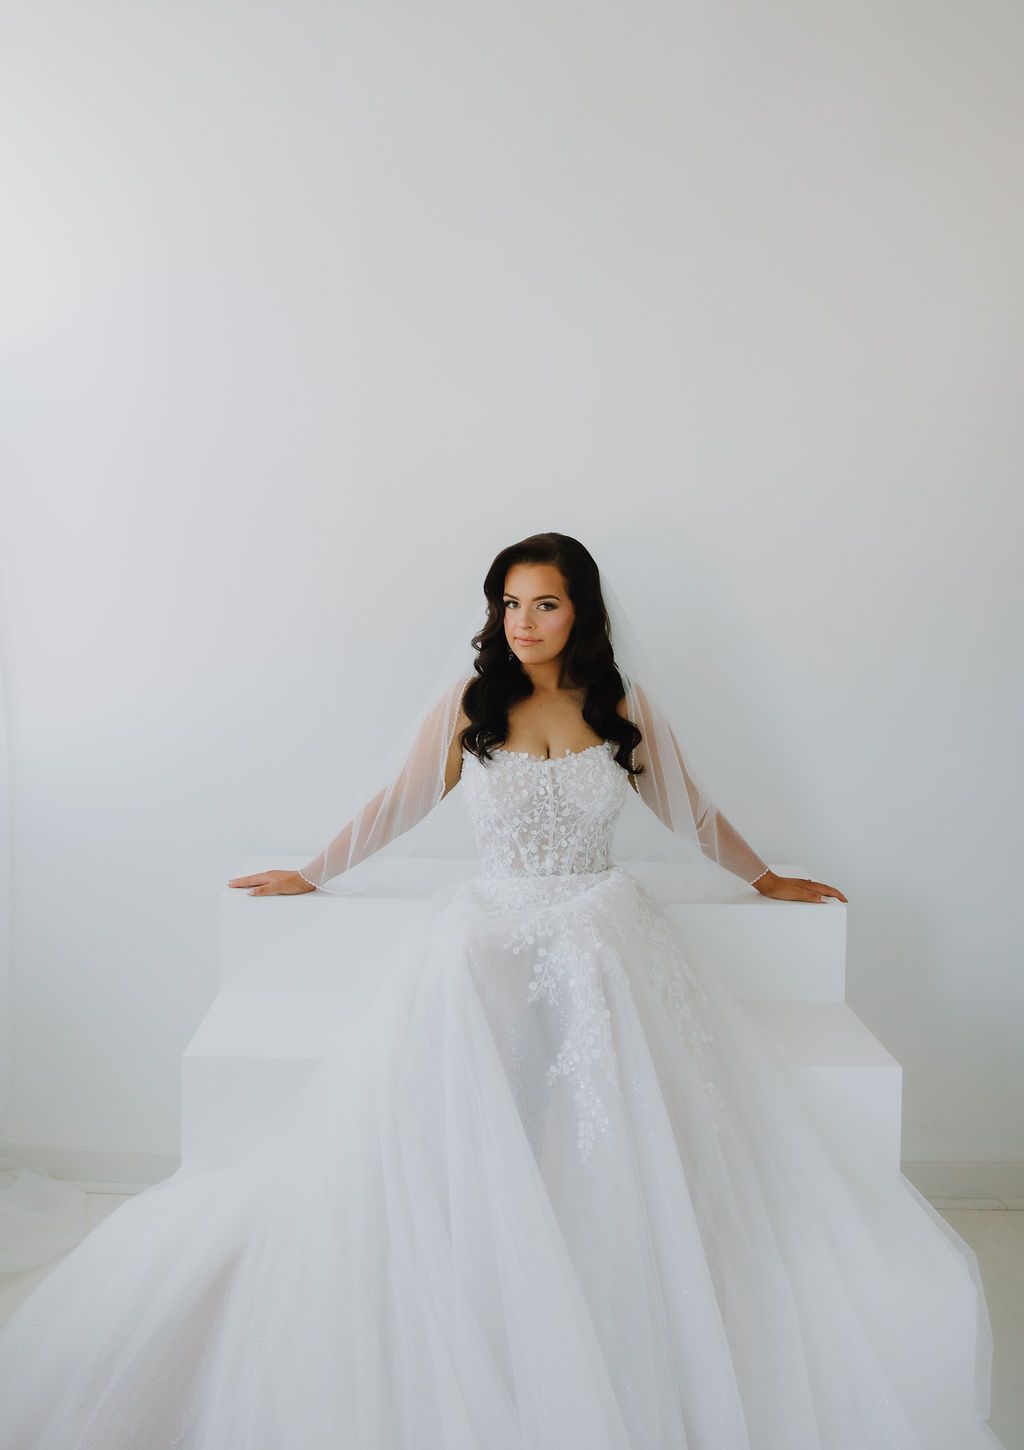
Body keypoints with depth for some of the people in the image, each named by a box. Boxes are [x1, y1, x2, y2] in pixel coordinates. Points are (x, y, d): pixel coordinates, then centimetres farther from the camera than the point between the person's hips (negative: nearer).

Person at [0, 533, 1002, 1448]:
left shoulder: (625, 705, 8)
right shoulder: (466, 702, 6)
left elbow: (688, 810, 22)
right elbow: (397, 804, 16)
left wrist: (763, 879, 31)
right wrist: (312, 877, 22)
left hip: (605, 931, 1)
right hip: (491, 930, 0)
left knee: (627, 1135, -25)